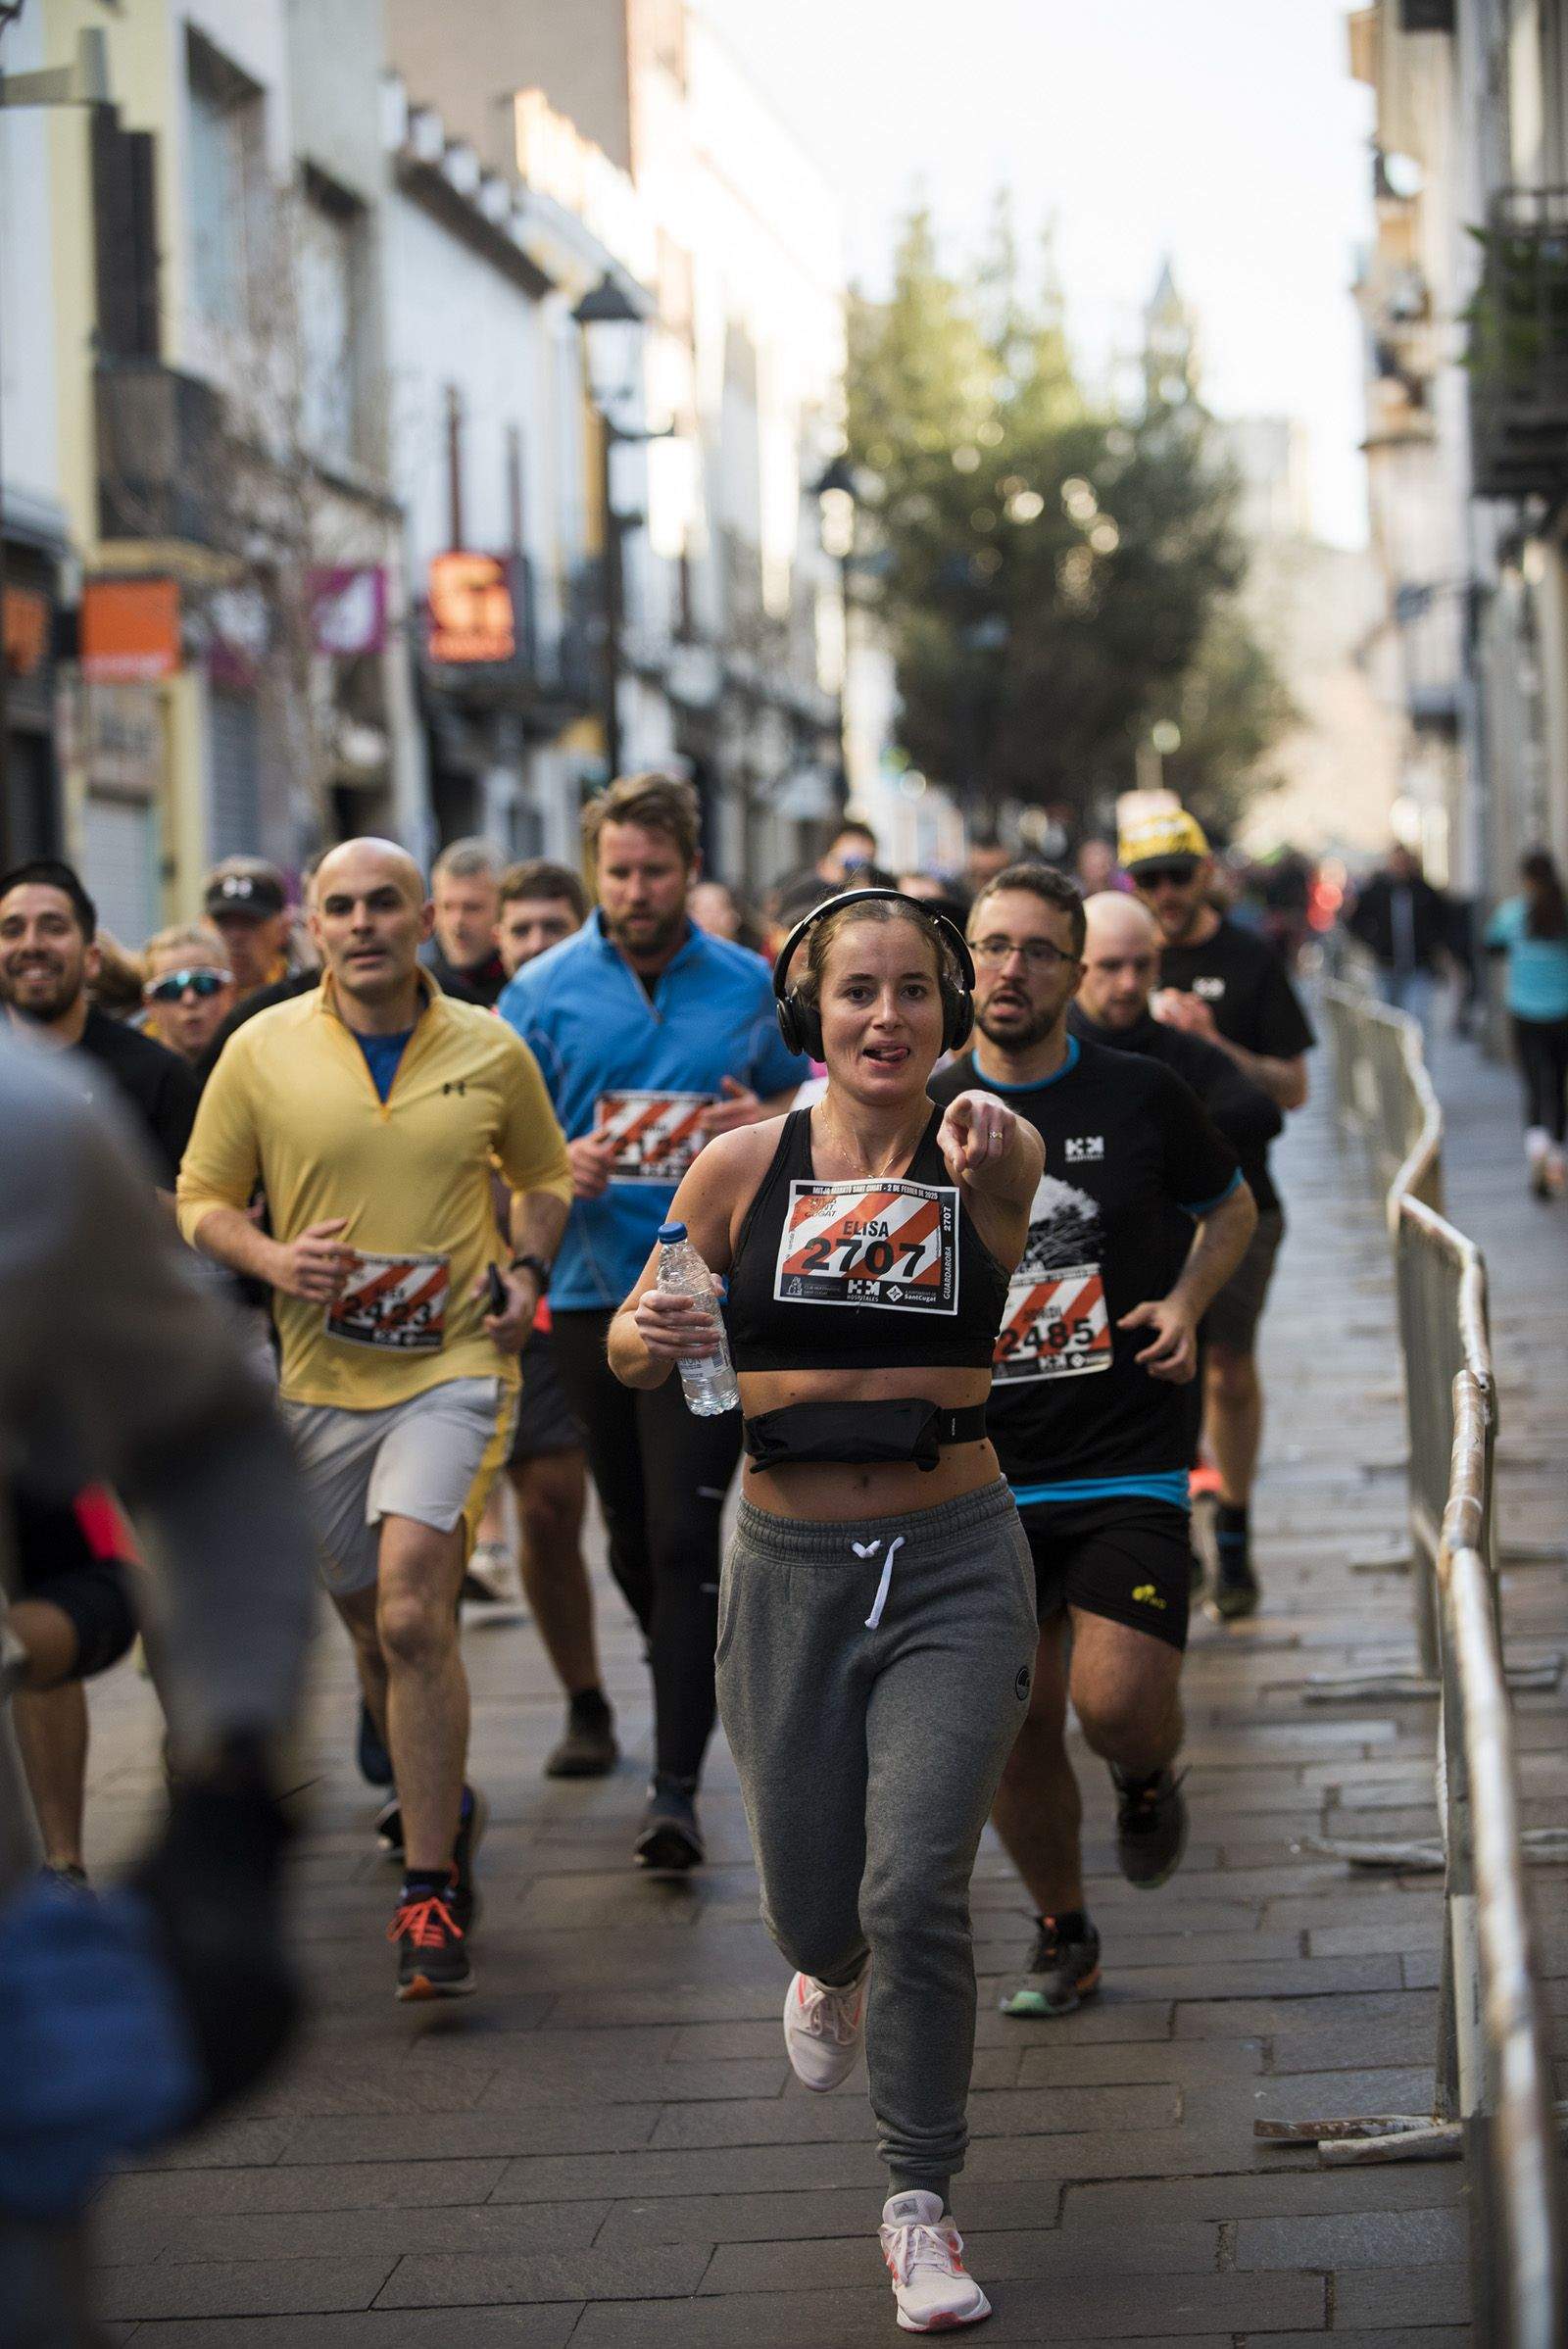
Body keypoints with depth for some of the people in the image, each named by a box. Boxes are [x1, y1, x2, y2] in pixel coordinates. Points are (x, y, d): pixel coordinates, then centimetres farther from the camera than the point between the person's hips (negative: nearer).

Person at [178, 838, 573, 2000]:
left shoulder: (491, 1051, 1)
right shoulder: (262, 1051, -1)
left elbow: (545, 1174, 17)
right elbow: (202, 1197, 6)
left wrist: (527, 1271, -1)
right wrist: (274, 1260, -13)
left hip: (456, 1367, -2)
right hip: (322, 1377, 3)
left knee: (412, 1613, -19)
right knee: (375, 1628, 14)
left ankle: (430, 1891, -12)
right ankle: (442, 1804, 43)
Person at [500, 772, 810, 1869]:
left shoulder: (751, 986, 4)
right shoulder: (545, 990, 3)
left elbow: (808, 1100, 17)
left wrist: (765, 1122, -6)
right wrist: (559, 1166, -16)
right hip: (591, 1288, 2)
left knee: (686, 1537, -11)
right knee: (631, 1531, 14)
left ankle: (676, 1786, -10)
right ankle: (693, 1685, 42)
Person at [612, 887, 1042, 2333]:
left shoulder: (986, 1162, -6)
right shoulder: (742, 1167, -1)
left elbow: (1054, 1178, -32)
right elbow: (633, 1351, 9)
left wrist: (984, 1151, -56)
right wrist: (646, 1337, -16)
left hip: (955, 1568, -2)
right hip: (789, 1566, 2)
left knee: (917, 1892, -14)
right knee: (815, 1908, 10)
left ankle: (922, 2207, 5)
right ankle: (829, 1972, 50)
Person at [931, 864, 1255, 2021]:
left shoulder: (1141, 1097, -1)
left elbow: (1230, 1205, 15)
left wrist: (1187, 1302, -2)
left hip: (1128, 1461, -2)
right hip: (987, 1471, 2)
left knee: (1117, 1704, -15)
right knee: (1013, 1729, 3)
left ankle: (1150, 1780, 23)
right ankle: (1064, 1936, 26)